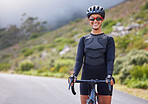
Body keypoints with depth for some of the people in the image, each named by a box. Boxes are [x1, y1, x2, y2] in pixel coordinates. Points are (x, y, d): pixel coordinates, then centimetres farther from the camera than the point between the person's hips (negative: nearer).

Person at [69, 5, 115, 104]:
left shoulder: (108, 39, 3)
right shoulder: (84, 39, 8)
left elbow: (110, 60, -6)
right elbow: (79, 59, 1)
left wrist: (109, 75, -24)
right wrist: (74, 74, -16)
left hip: (103, 78, -2)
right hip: (86, 77, 2)